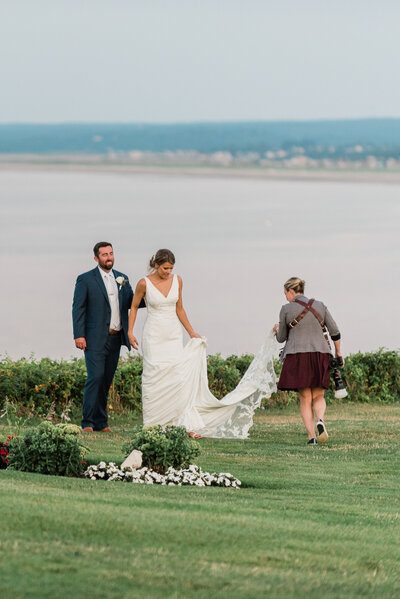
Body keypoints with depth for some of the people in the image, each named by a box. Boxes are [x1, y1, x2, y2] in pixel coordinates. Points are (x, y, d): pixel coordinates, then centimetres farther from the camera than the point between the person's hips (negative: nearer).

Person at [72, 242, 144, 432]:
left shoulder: (122, 279, 13)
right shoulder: (86, 280, -1)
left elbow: (131, 302, 14)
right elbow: (78, 308, -4)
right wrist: (79, 335, -13)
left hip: (115, 338, 5)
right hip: (95, 338, -5)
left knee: (106, 380, 7)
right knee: (95, 377, -14)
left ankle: (101, 423, 12)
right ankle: (88, 423, -10)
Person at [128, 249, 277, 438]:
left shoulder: (177, 281, 3)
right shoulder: (144, 283, -7)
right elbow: (134, 306, 6)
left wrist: (191, 332, 13)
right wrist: (130, 332, 1)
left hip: (174, 336, 3)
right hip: (153, 336, -3)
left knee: (179, 378, -8)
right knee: (154, 379, -2)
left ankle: (187, 424, -11)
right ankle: (151, 426, 7)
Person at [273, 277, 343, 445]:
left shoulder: (286, 309, -1)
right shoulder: (320, 306, 7)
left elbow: (281, 338, 8)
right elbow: (335, 332, 8)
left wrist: (277, 330, 31)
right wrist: (338, 353, 20)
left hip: (297, 356, -2)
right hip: (320, 355, 2)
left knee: (305, 399, 5)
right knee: (319, 396, 12)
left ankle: (311, 436, -6)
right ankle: (320, 420, -20)